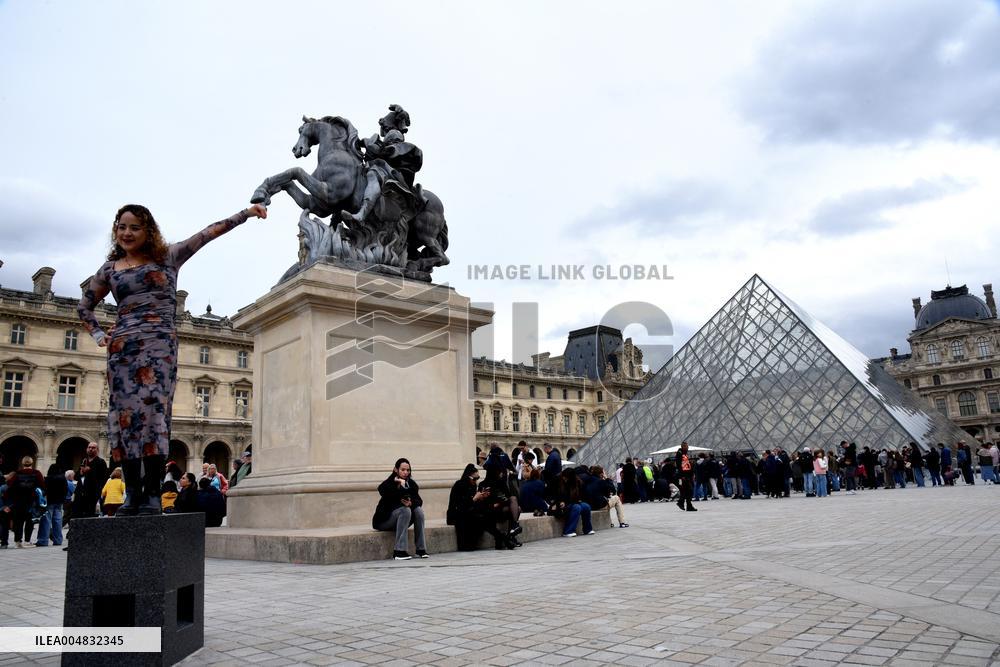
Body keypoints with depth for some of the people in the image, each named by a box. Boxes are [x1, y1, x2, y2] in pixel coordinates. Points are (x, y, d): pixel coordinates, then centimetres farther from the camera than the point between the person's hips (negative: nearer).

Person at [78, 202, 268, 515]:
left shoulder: (167, 257, 11)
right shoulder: (109, 269, 17)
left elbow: (208, 233, 7)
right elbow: (84, 307, 29)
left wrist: (245, 213, 6)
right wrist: (98, 334, 13)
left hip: (159, 343, -3)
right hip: (121, 346, 3)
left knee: (153, 409, -14)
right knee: (125, 413, -2)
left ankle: (153, 493, -15)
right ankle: (133, 492, 0)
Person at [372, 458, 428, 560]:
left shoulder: (411, 483, 2)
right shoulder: (389, 482, -12)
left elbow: (419, 501, -8)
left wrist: (411, 502, -28)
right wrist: (396, 482, -39)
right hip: (384, 520, -5)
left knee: (418, 510, -20)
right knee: (405, 510, -31)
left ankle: (421, 549, -18)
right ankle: (398, 552, -34)